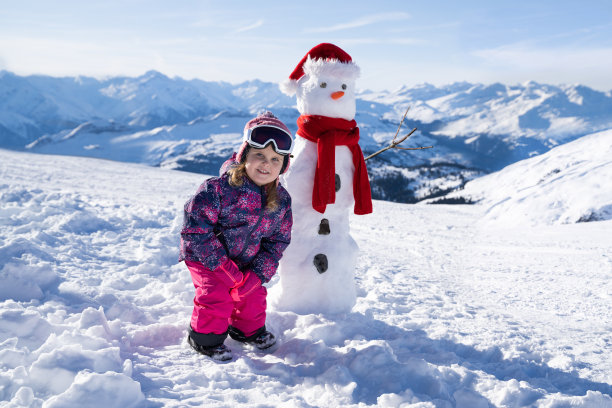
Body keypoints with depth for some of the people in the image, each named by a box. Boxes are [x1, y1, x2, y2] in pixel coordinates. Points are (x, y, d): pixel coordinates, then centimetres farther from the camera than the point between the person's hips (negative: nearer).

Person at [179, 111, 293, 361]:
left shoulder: (282, 201, -11)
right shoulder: (217, 189, -28)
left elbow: (278, 241, -2)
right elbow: (195, 228, -26)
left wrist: (258, 273, -15)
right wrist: (222, 266, -25)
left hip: (245, 261, 5)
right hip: (205, 256, -5)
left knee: (253, 294, 11)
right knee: (216, 295, -15)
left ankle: (248, 330, 41)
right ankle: (206, 337, 12)